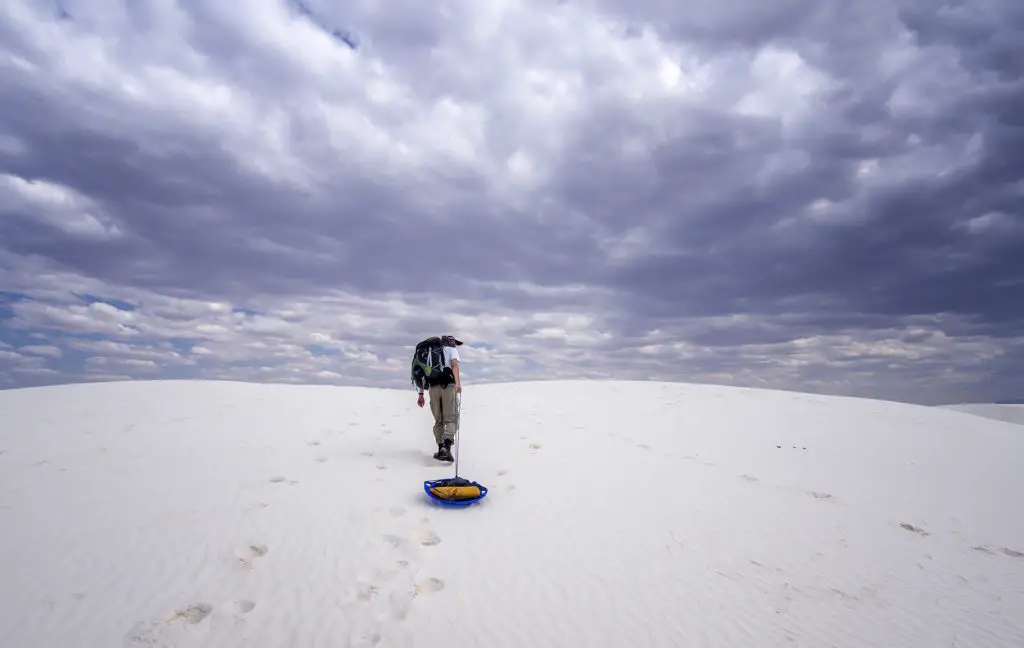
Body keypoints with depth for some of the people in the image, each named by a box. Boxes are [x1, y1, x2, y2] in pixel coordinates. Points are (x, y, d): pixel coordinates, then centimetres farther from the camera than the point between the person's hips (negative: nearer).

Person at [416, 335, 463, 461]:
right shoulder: (452, 350, 13)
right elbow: (455, 365, -9)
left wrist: (421, 394, 18)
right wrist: (458, 383, -23)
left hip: (433, 388, 4)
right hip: (448, 386, -4)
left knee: (439, 420, 15)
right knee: (451, 419, -3)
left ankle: (441, 449, 12)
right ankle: (446, 447, -22)